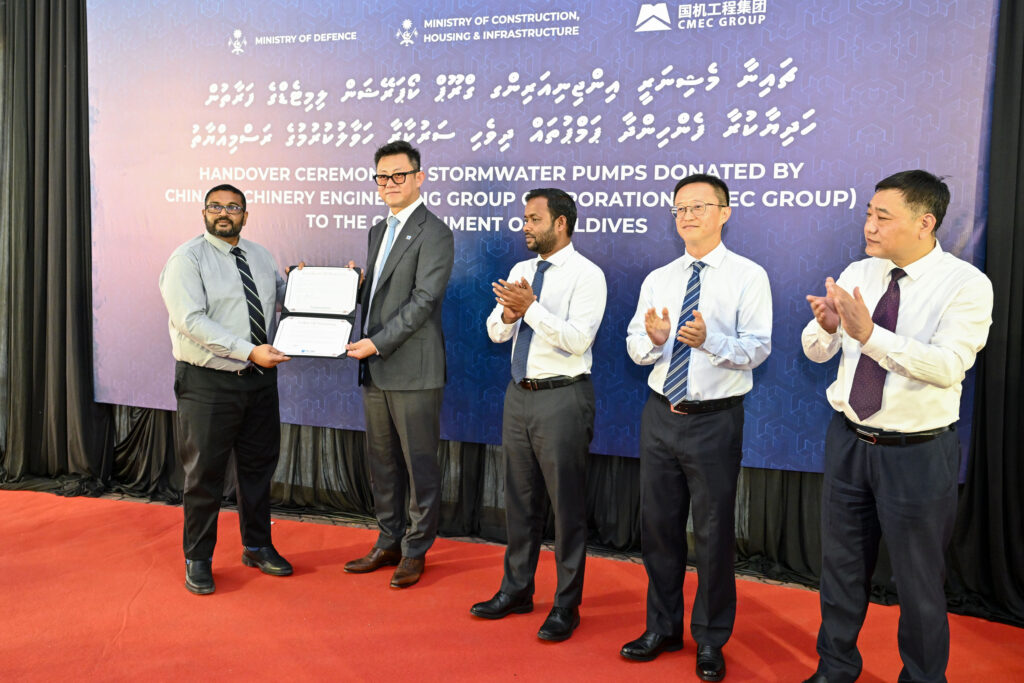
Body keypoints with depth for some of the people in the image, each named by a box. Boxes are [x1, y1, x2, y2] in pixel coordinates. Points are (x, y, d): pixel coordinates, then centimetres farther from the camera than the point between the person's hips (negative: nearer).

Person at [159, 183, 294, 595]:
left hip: (259, 377, 6)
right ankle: (197, 560, 20)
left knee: (259, 465, 15)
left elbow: (285, 295, 23)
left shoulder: (260, 256, 11)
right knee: (205, 473, 3)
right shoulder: (186, 259, -9)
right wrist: (249, 352, -27)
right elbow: (192, 321, -20)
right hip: (208, 383, -6)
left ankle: (257, 547, 33)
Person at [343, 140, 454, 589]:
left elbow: (423, 301, -17)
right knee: (381, 461, 16)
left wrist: (377, 342, -20)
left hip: (413, 370, -8)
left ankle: (415, 552, 17)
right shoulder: (378, 231, 17)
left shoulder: (434, 233, -10)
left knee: (419, 464, 3)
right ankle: (388, 543, 30)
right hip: (376, 369, 9)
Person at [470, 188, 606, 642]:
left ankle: (566, 605, 16)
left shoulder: (586, 275, -10)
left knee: (566, 503, 1)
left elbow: (577, 340, -21)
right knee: (519, 498, 16)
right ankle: (516, 590, 32)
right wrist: (507, 313, -12)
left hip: (562, 399, -7)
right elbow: (496, 332, 9)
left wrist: (531, 307, -25)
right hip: (519, 395, 7)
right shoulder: (520, 271, 12)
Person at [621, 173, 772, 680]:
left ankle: (710, 642, 25)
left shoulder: (748, 276, -5)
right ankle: (663, 628, 33)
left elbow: (757, 348, -14)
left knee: (713, 532, 6)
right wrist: (653, 339, -19)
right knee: (658, 525, 14)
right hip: (661, 415, 5)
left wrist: (709, 340, -31)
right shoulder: (657, 280, 9)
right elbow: (634, 347, 3)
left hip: (715, 420, -4)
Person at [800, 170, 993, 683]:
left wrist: (870, 335, -36)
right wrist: (825, 324, -20)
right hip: (849, 441, 5)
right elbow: (816, 351, 3)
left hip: (918, 453, -5)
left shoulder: (966, 285, -14)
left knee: (919, 580, 12)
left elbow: (947, 366, -28)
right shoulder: (858, 274, 2)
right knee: (840, 563, 19)